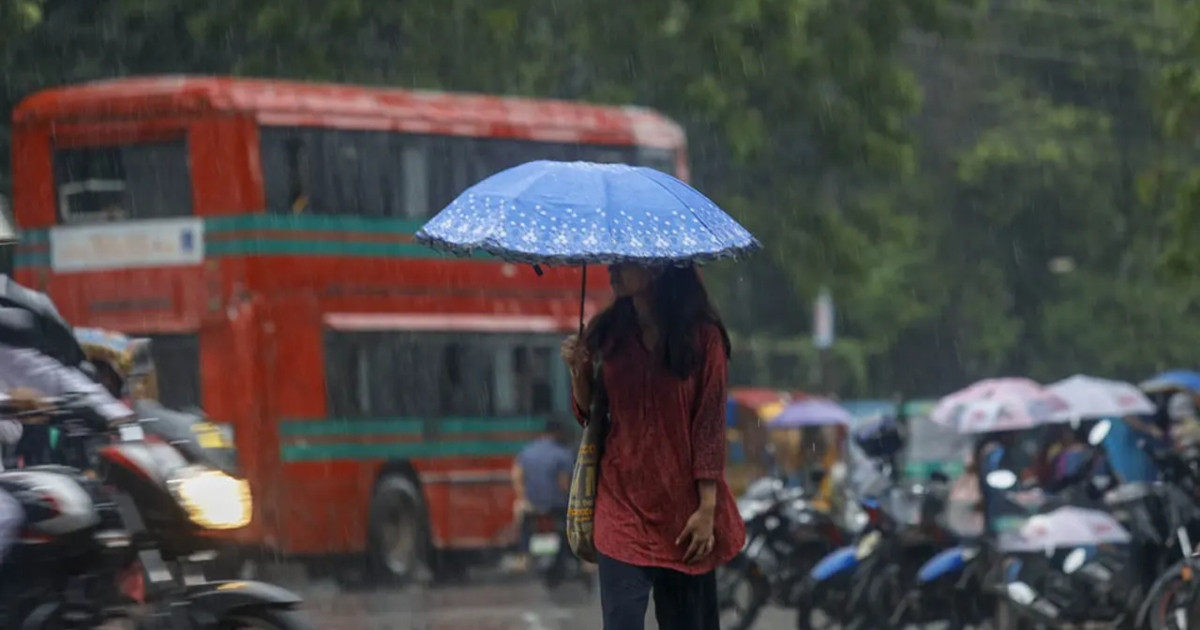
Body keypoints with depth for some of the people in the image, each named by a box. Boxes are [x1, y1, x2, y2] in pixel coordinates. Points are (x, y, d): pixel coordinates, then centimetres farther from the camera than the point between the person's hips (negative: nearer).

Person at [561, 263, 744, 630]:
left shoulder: (702, 336, -5)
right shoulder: (607, 332, 4)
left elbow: (710, 424, -6)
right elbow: (589, 416, 11)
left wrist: (707, 509, -10)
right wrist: (578, 371, -9)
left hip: (682, 507, -2)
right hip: (622, 503, 2)